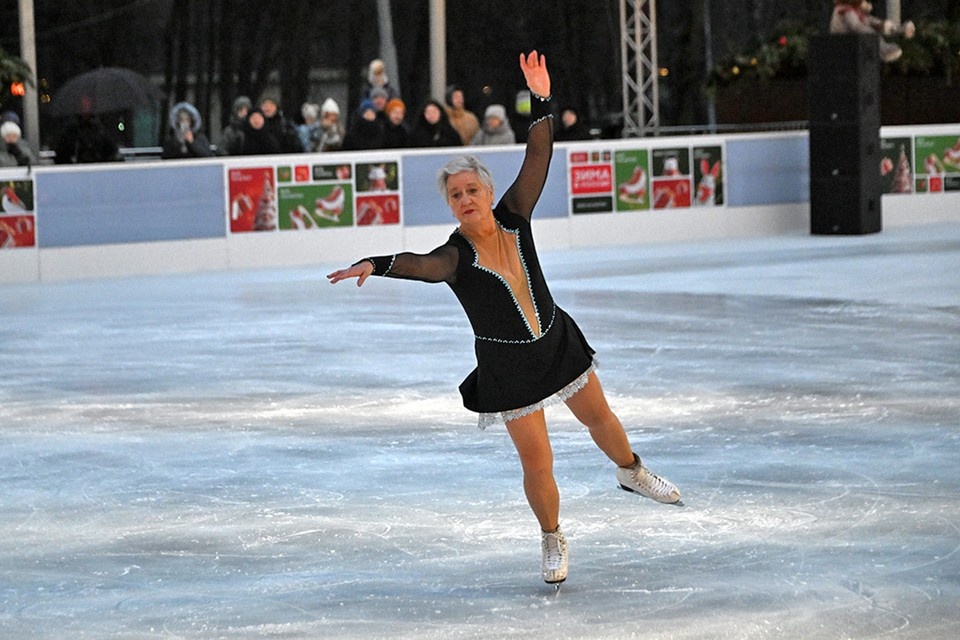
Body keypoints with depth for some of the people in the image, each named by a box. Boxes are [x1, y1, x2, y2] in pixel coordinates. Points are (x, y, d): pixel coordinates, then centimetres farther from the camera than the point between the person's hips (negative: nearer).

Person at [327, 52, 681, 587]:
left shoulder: (513, 217, -11)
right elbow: (418, 265, -44)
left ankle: (632, 472, 53)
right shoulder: (455, 257, -23)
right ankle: (553, 541, 23)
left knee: (600, 418, 22)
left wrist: (542, 102, -28)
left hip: (558, 341, 4)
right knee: (537, 463, -2)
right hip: (507, 367, -4)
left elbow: (539, 157, -17)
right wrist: (376, 264, -64)